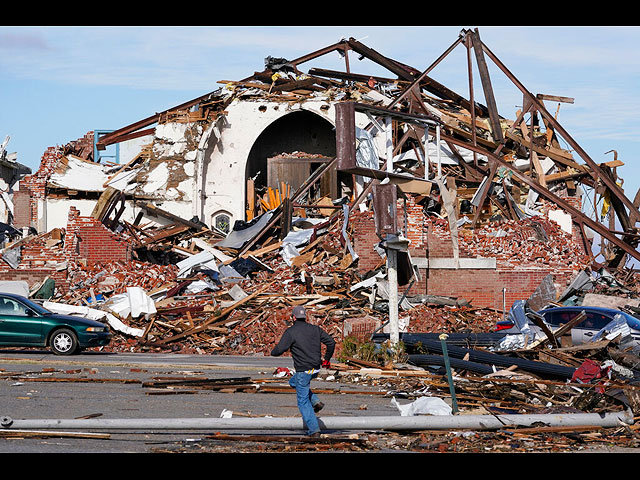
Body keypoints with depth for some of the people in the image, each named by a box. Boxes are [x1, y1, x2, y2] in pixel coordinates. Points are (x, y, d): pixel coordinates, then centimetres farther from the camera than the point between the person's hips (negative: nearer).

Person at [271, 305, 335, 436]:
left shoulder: (290, 332, -10)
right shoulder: (315, 329, 7)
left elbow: (279, 350, -14)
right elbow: (331, 342, 5)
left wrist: (272, 352, 10)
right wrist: (327, 359, 16)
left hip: (303, 370, -6)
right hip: (316, 368, 6)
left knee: (303, 401, 5)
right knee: (293, 382, 31)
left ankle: (314, 429, 2)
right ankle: (315, 401, 17)